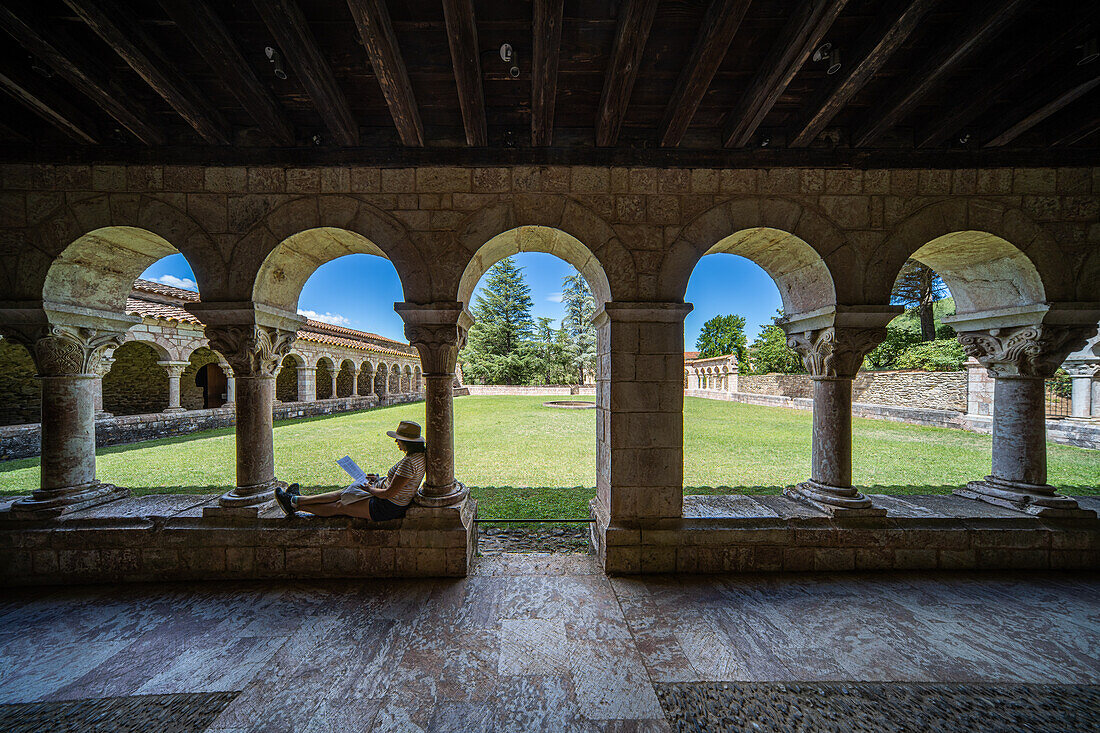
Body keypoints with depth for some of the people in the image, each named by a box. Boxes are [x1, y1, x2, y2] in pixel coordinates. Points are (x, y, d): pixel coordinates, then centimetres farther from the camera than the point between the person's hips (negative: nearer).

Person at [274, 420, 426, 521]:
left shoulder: (409, 462, -30)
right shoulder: (417, 456, 2)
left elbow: (389, 493, -26)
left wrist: (371, 489, -8)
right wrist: (379, 479, 10)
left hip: (388, 508, -9)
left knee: (340, 507, 6)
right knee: (341, 494, 13)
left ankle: (296, 505, 22)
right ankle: (296, 500, 25)